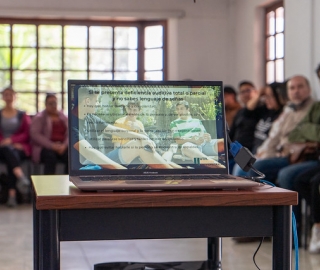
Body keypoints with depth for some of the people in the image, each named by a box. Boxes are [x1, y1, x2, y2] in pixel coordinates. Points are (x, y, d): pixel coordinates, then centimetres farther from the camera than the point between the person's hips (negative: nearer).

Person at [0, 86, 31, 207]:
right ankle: (21, 178, -63)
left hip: (19, 148, 0)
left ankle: (12, 194, -50)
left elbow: (27, 134, 6)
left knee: (11, 157, -35)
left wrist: (12, 140, -11)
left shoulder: (22, 115, 19)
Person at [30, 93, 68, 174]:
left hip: (62, 147, 3)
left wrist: (64, 145, -14)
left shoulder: (64, 117, 17)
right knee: (50, 155, -37)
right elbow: (35, 134, -8)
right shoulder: (39, 118, 5)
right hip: (44, 147, -3)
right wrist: (52, 145, -19)